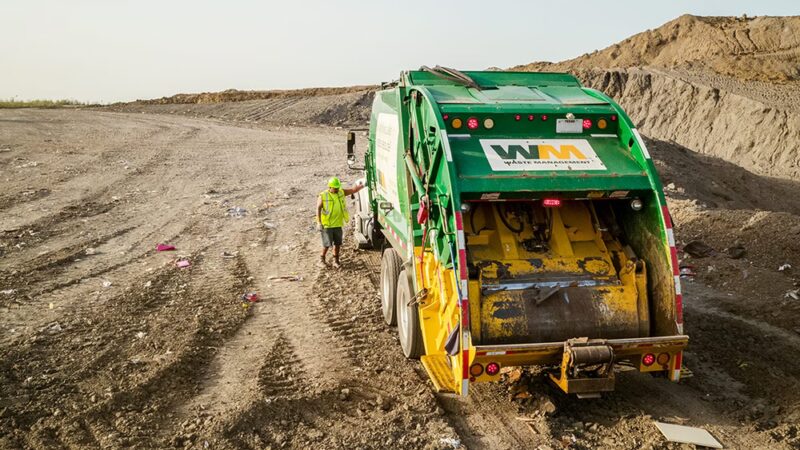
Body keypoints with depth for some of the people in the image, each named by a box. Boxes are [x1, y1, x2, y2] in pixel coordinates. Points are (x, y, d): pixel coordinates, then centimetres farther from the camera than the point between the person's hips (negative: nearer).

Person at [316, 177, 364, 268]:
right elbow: (318, 209, -6)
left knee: (337, 243, 9)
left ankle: (336, 261, 21)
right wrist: (319, 222, -11)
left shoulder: (341, 192, 4)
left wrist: (362, 185, -13)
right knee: (327, 244, -3)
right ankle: (322, 259, 18)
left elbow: (353, 190, 3)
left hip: (338, 224, 5)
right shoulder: (323, 196, -9)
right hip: (327, 225, -5)